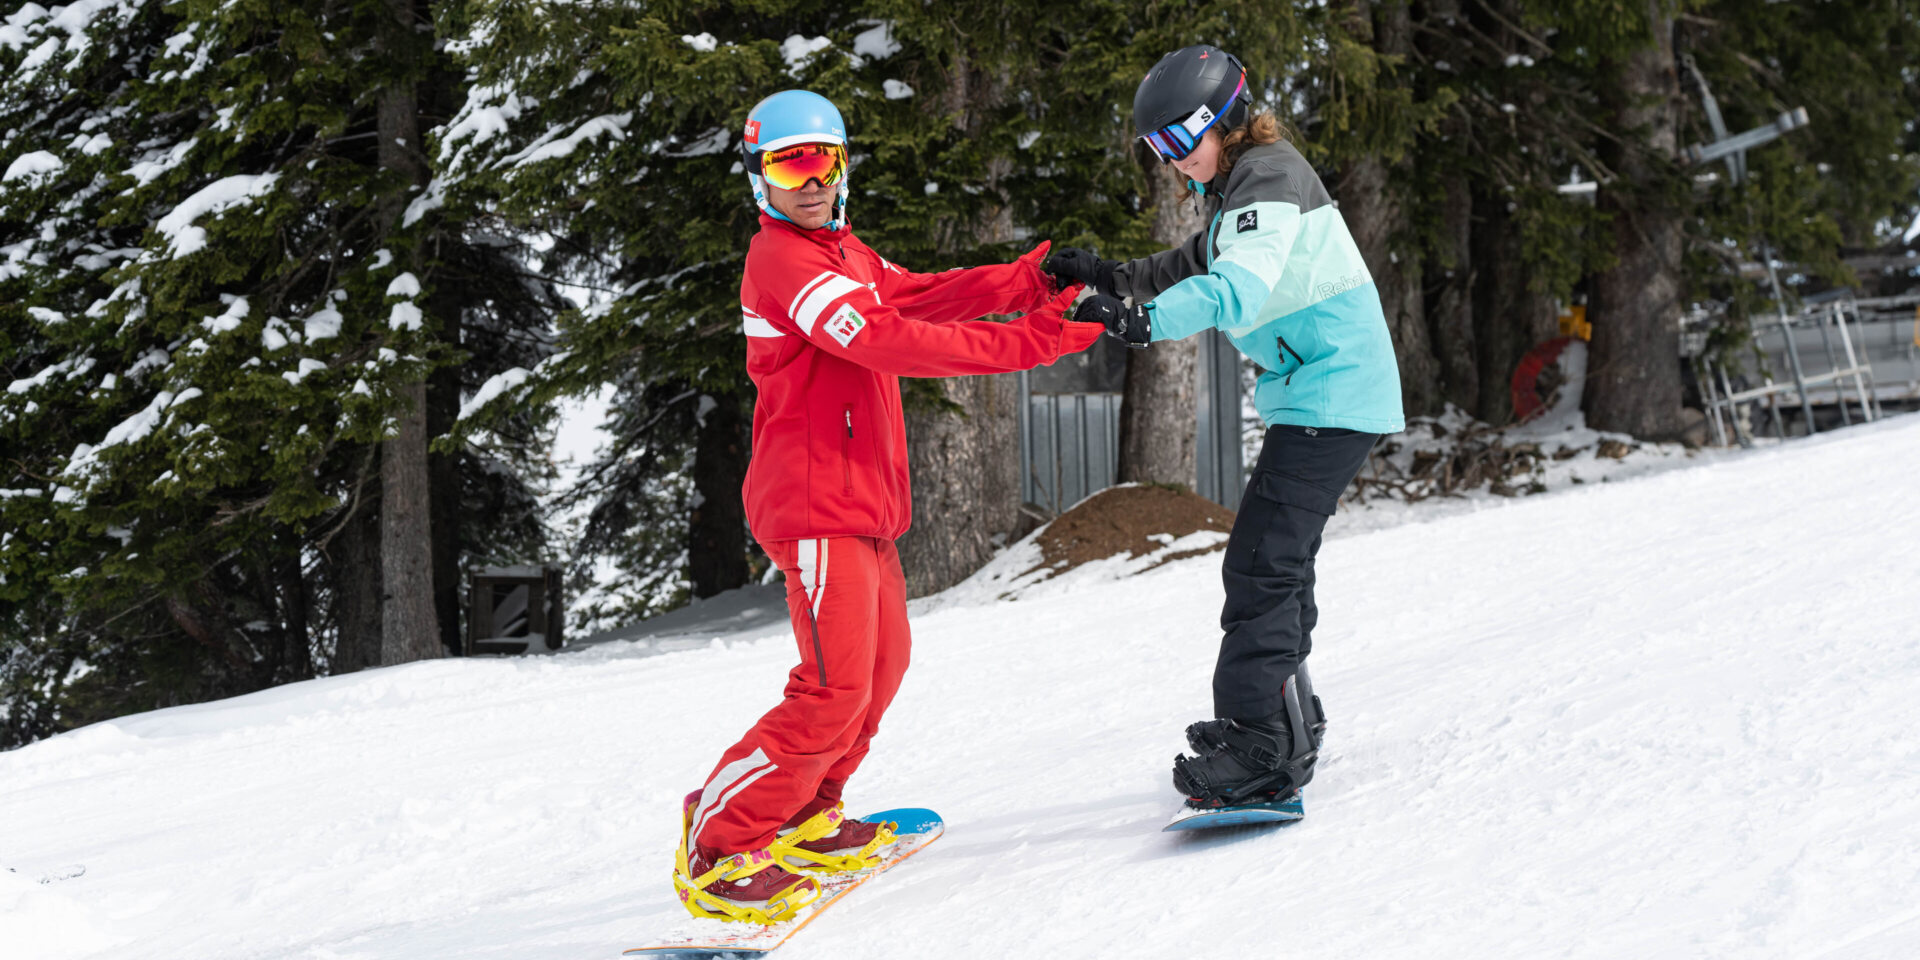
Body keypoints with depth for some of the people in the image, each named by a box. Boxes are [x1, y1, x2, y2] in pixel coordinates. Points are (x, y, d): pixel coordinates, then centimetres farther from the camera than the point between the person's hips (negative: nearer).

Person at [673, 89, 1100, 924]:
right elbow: (891, 344, -27)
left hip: (862, 505, 11)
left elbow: (919, 294, 8)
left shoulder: (840, 252, 17)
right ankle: (716, 849, -9)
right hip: (817, 502, -11)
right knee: (834, 690, -17)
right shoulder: (784, 262, -17)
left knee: (881, 665, 23)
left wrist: (1033, 280, -8)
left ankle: (800, 817, 36)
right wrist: (1033, 341, -30)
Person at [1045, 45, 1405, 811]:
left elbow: (1240, 284, -33)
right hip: (1316, 395, 11)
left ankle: (1261, 749, -21)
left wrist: (1149, 319, -47)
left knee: (1262, 564, -17)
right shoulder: (1237, 185, 16)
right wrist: (1112, 279, 11)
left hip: (1331, 394, -11)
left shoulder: (1269, 178, -17)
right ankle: (1285, 722, 32)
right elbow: (1197, 265, 28)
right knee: (1277, 562, 19)